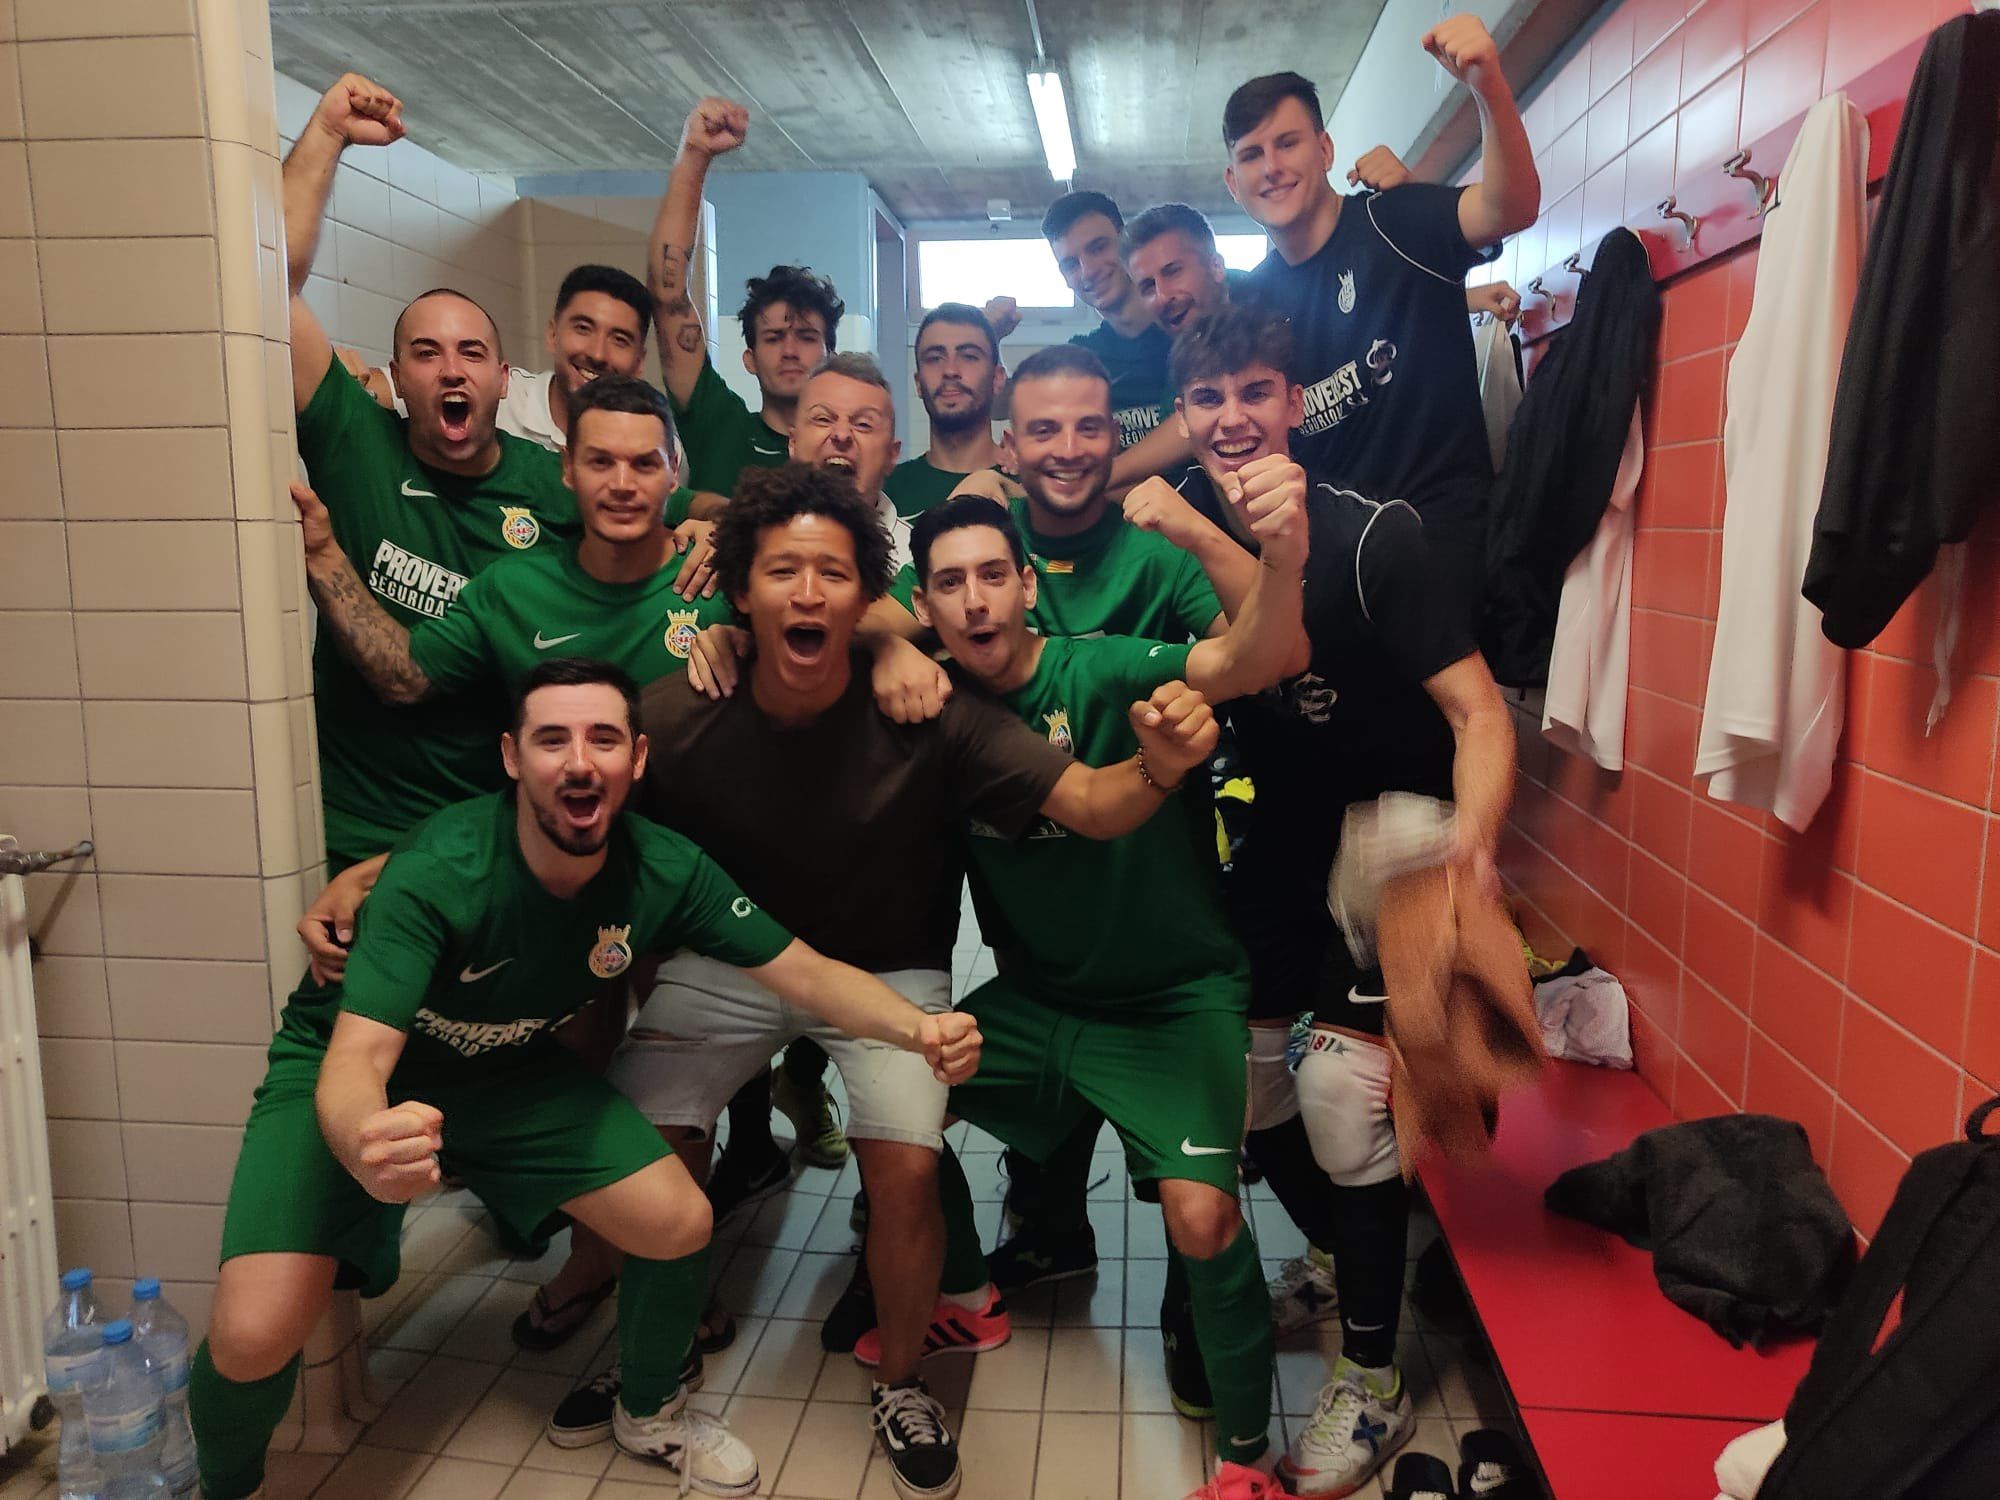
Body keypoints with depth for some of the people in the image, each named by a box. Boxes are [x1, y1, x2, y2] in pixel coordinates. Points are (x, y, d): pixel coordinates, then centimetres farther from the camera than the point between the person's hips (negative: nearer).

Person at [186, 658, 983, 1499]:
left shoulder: (666, 873, -20)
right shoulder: (438, 875, -33)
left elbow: (805, 971, -16)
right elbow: (357, 1059, -39)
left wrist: (918, 1028, -36)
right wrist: (364, 1148, -64)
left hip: (510, 1070, 4)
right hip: (357, 1081, -3)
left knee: (681, 1225, -8)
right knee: (255, 1336, -20)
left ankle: (650, 1414, 23)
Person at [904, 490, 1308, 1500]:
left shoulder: (1102, 674, -21)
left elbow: (1251, 661, -37)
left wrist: (1283, 555, -57)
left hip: (1174, 1002, -6)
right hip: (1034, 1000, 6)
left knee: (1201, 1216, -23)